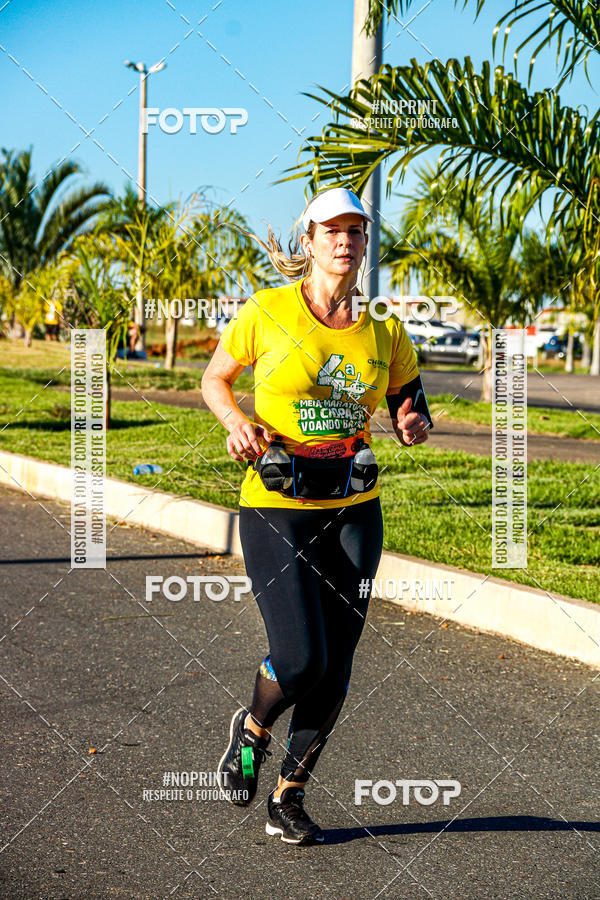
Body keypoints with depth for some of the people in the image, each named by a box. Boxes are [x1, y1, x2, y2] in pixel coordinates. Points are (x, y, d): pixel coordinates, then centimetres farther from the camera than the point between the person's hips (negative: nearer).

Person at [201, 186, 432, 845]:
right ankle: (251, 731, 22)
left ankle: (289, 797, 22)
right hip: (277, 508, -3)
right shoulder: (268, 312, -5)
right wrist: (238, 425, -13)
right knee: (301, 659, -13)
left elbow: (413, 411, 15)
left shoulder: (383, 331, 4)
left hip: (353, 511, 4)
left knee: (335, 668, 3)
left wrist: (414, 426, -9)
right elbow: (214, 380, 7)